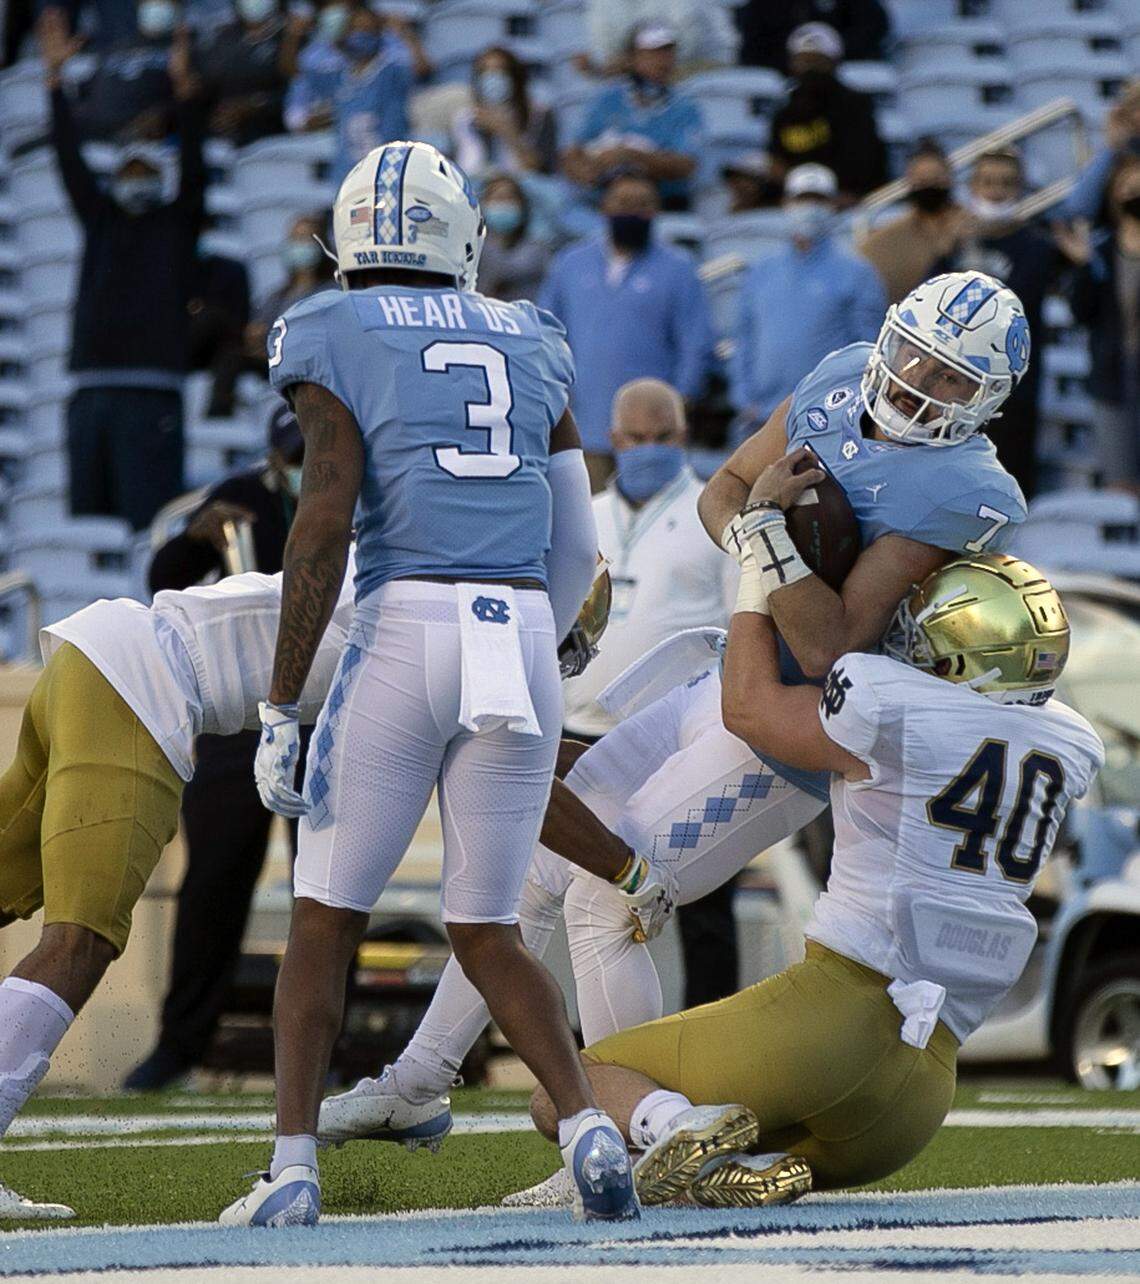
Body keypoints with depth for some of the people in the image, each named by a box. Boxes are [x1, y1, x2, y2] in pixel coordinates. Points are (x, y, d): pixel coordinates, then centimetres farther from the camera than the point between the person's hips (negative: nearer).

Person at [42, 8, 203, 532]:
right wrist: (54, 78, 6)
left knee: (149, 522, -11)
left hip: (150, 393, -4)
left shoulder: (178, 221, 11)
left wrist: (184, 88, -16)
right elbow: (70, 161, 14)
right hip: (90, 388, 4)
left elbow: (193, 167, -3)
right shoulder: (100, 219, 20)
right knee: (89, 517, 2)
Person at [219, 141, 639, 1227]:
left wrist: (280, 707, -7)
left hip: (404, 626, -4)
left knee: (326, 917, 9)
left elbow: (326, 520, -8)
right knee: (486, 933, 13)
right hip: (526, 637, 4)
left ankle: (292, 1168, 1)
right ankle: (586, 1125, -8)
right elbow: (576, 549, 17)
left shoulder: (331, 336, 4)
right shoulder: (530, 343, 18)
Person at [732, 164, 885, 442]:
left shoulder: (855, 272, 3)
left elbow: (868, 347, -1)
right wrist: (745, 402, 6)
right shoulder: (761, 272, 17)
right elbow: (745, 342, 18)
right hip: (761, 417, 4)